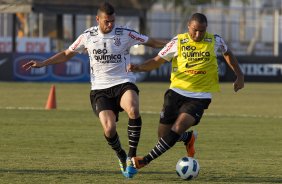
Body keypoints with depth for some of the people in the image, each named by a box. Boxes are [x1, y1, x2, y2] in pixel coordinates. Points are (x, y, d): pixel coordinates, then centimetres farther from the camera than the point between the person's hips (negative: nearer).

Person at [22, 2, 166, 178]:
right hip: (100, 89, 1)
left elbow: (152, 42, 5)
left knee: (133, 110, -35)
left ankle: (131, 156, -20)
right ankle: (122, 157, 13)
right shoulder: (88, 36, 3)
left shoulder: (126, 34, -3)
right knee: (109, 129, -21)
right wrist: (42, 63, 11)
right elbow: (67, 54, 16)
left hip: (124, 84, -1)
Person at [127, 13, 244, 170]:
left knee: (178, 128, -23)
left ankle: (147, 160, -10)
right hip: (177, 92, 2)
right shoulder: (178, 42, -3)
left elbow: (228, 54, 21)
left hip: (200, 97, -2)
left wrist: (239, 76, 14)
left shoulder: (215, 41, 0)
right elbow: (157, 61, -1)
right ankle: (189, 138, 36)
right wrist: (139, 68, -19)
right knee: (164, 134, 2)